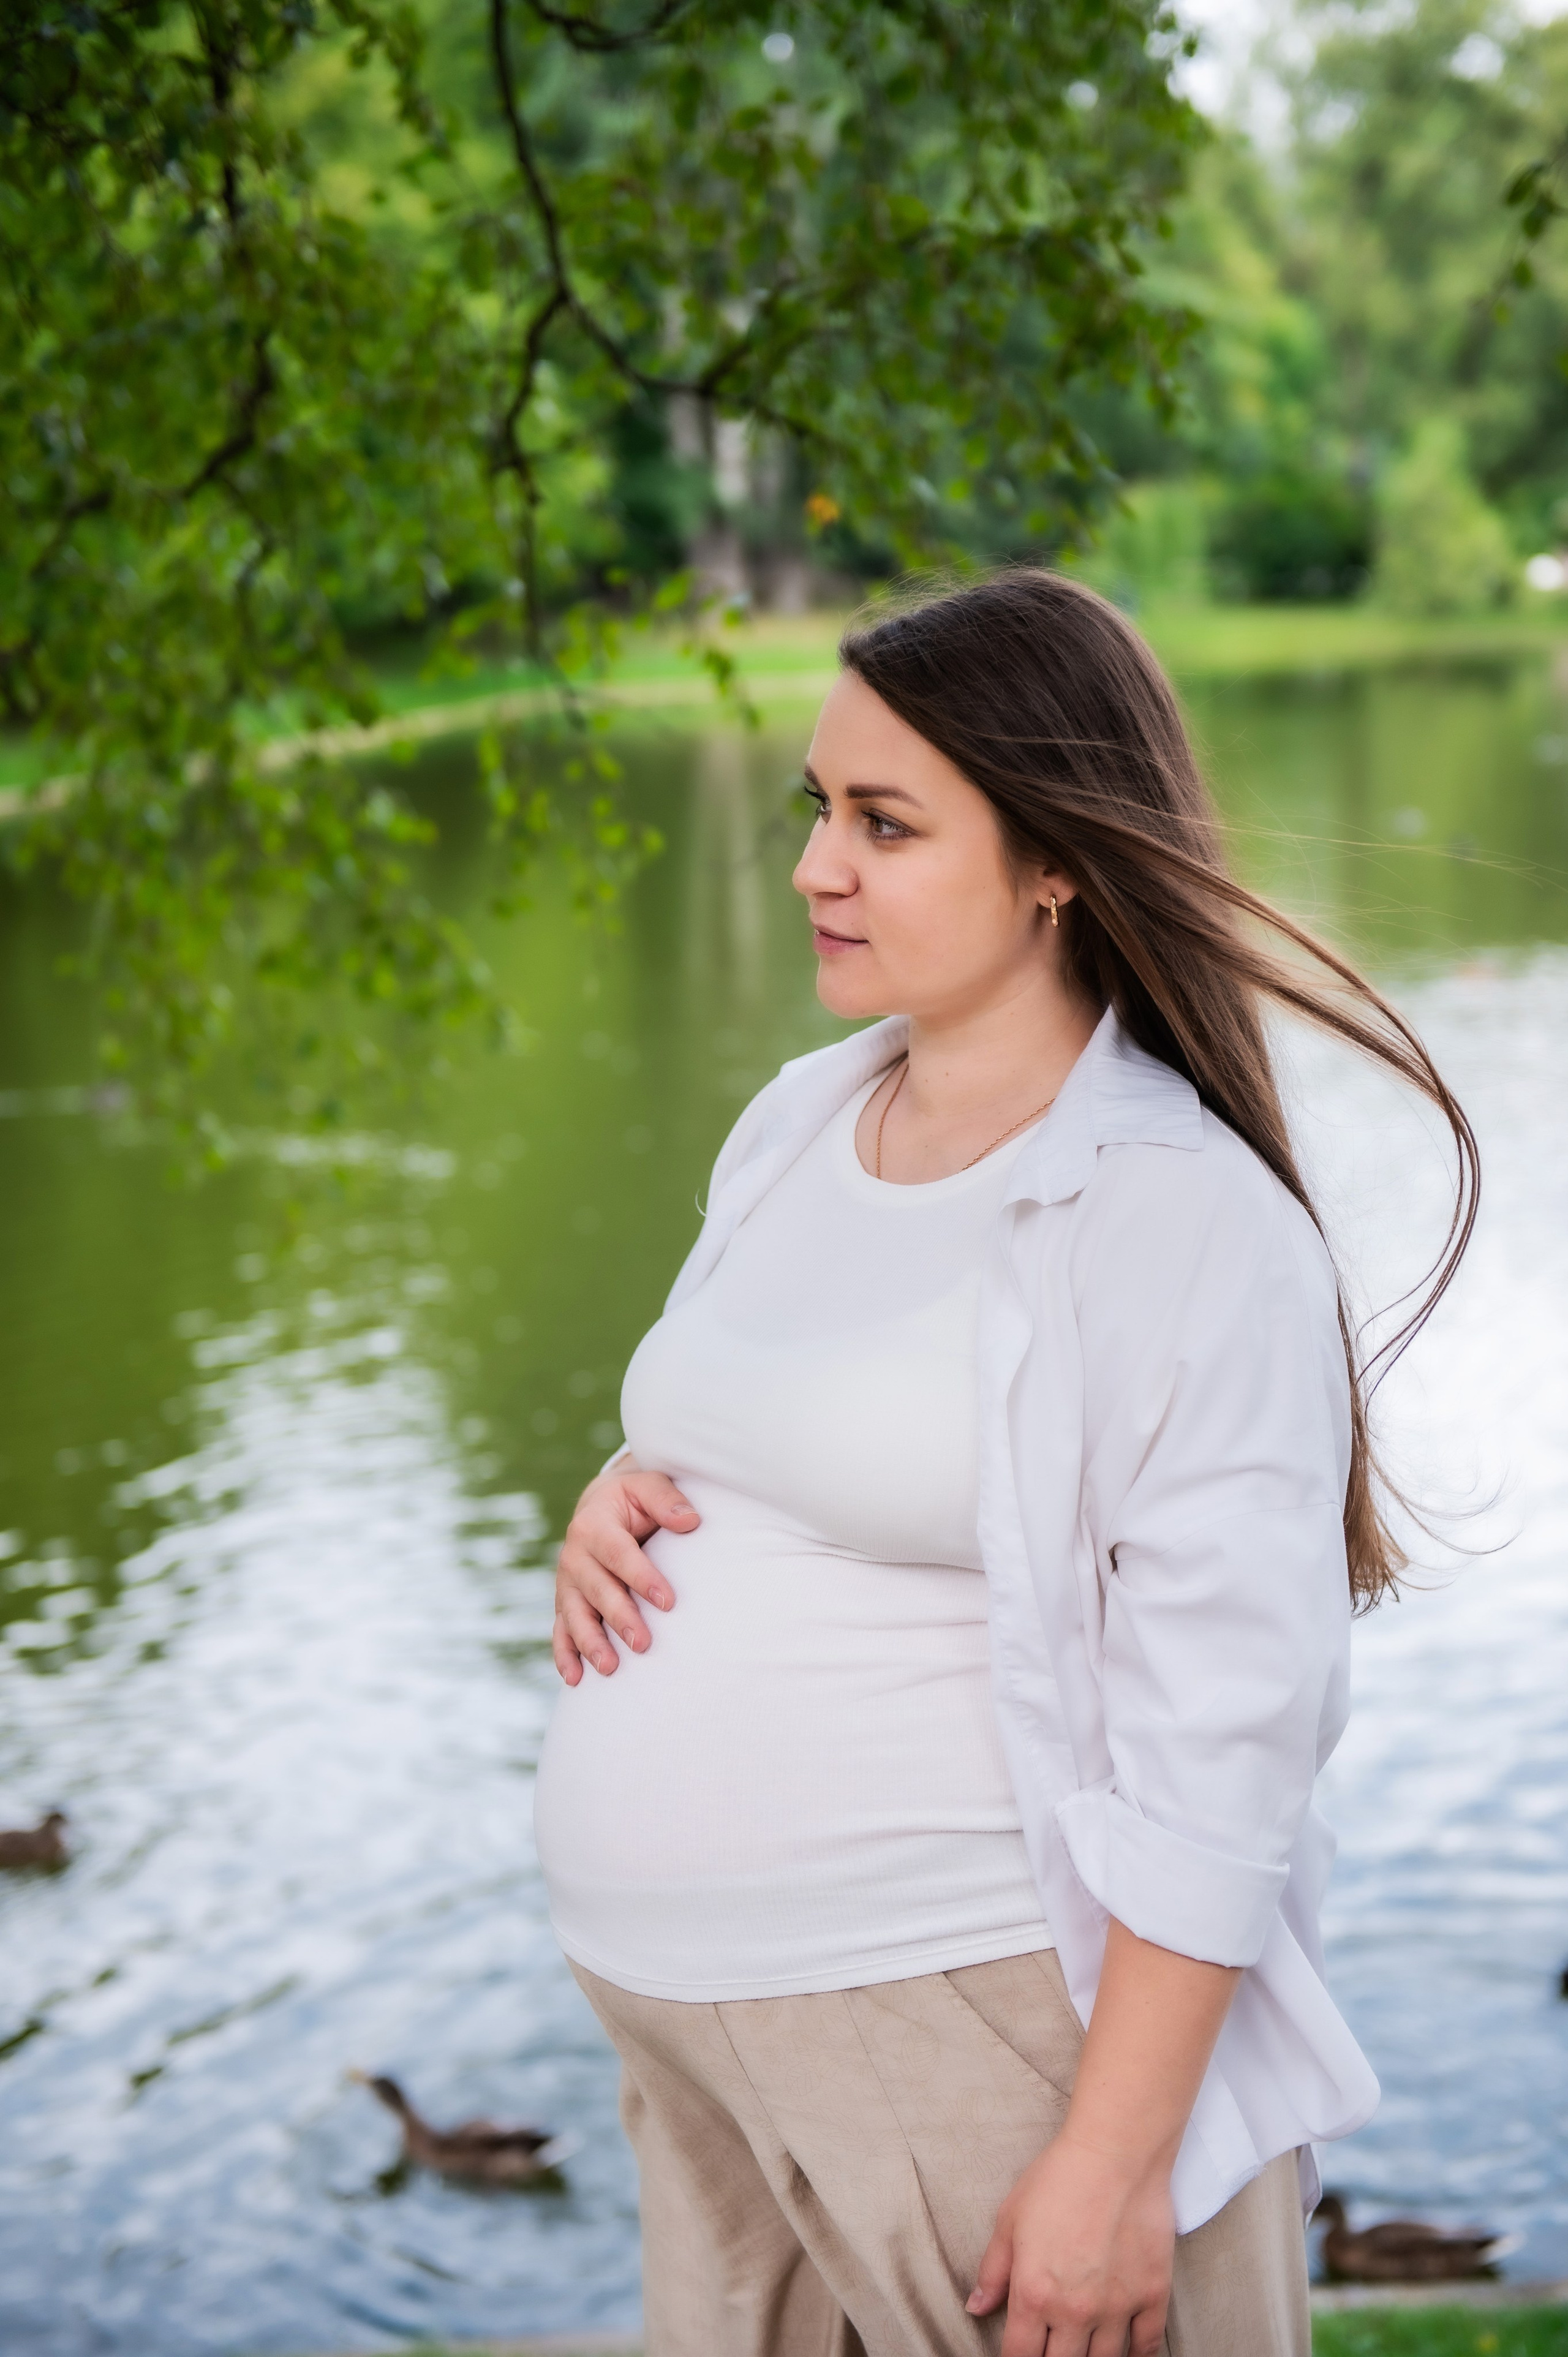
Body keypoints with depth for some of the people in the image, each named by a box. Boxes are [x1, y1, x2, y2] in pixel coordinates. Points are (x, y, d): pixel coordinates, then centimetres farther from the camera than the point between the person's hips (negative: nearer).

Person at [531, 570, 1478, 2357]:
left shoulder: (1181, 1219, -16)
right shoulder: (798, 1121, 7)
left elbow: (1224, 1732, -18)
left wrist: (1115, 2161, -20)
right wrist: (619, 1504, 0)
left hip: (977, 2010, -7)